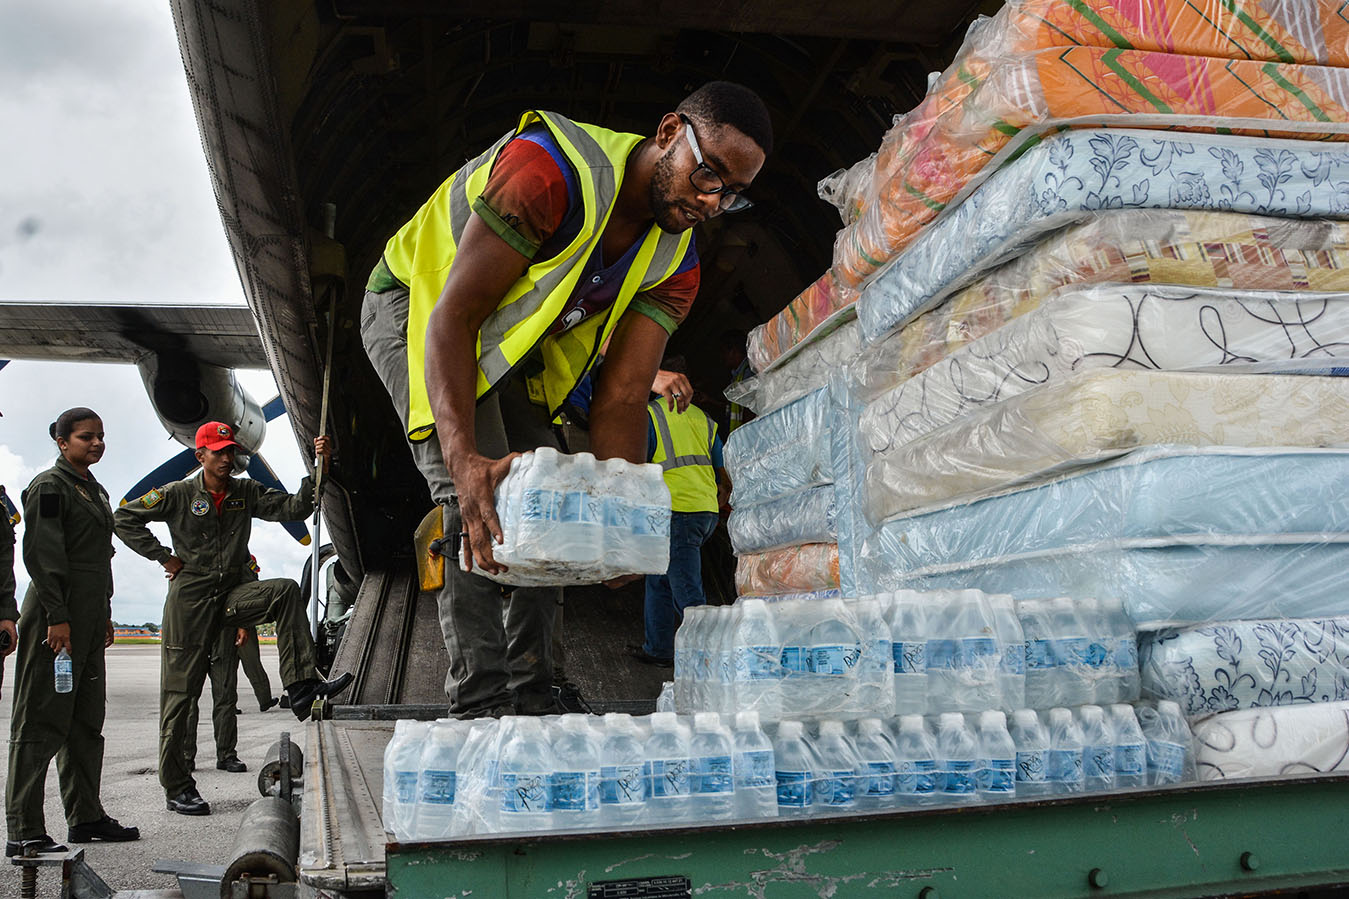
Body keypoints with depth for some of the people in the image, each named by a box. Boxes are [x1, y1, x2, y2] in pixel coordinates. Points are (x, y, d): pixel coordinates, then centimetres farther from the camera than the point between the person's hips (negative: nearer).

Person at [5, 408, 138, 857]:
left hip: (89, 617, 9)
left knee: (86, 720, 12)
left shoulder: (95, 490, 19)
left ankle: (86, 816, 20)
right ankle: (23, 832, -3)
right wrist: (57, 617, -20)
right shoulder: (49, 487, -8)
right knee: (41, 721, -7)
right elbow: (41, 555, -15)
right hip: (55, 616, -9)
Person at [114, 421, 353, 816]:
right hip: (190, 597, -3)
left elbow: (291, 507, -3)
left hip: (231, 594, 3)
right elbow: (124, 518, 1)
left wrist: (318, 471, -16)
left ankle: (302, 686, -27)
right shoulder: (179, 494, -2)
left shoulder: (246, 492, 8)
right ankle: (177, 788, 6)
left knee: (285, 591, -24)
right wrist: (164, 557, -4)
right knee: (180, 692, -2)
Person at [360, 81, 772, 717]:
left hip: (506, 350, 7)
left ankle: (532, 703, 10)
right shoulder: (550, 169, -35)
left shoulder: (674, 264, -12)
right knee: (482, 500, -24)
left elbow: (621, 398, -16)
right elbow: (453, 312, -37)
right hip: (418, 308, -7)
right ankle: (481, 706, -19)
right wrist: (464, 457, -51)